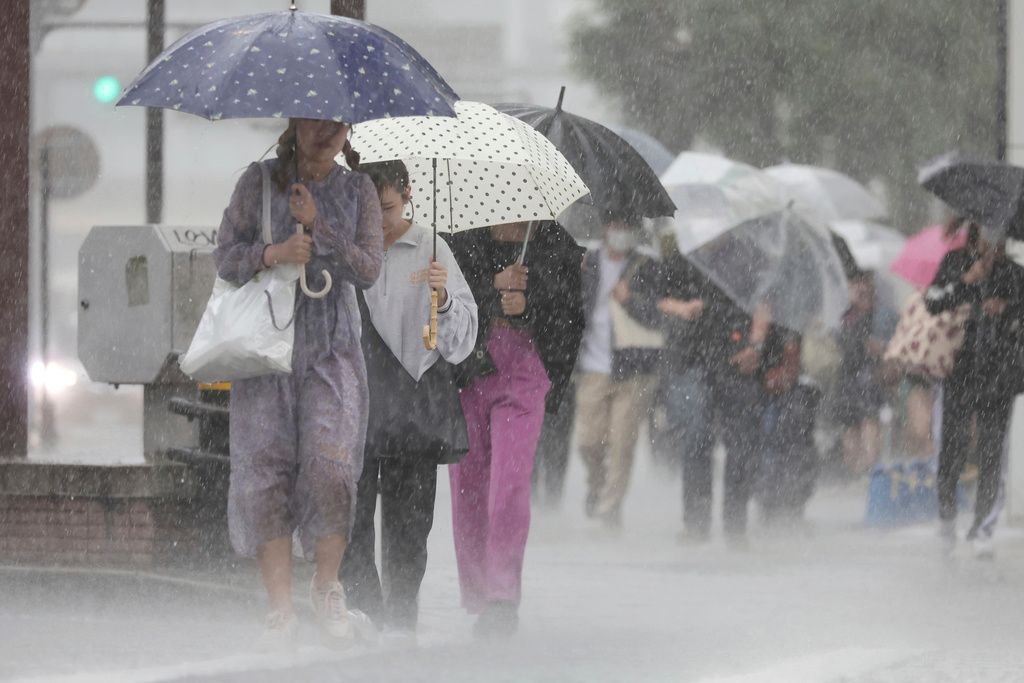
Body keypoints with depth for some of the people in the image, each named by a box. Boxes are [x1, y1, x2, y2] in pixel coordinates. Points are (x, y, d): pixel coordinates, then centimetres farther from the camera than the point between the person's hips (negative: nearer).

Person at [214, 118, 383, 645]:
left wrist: (318, 227, -14)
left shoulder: (358, 192, 7)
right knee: (266, 466, -7)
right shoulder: (259, 182, 4)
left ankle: (326, 587, 5)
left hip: (332, 349, 0)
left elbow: (368, 270, -3)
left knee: (331, 463, -16)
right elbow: (224, 259, 2)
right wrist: (272, 253, -17)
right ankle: (280, 609, -3)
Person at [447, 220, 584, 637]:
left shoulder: (556, 244, 10)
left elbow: (568, 313, 5)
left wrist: (527, 303, -13)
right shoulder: (465, 242, 9)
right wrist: (495, 285, -20)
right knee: (467, 482, 1)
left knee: (510, 481, -14)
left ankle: (503, 597, -15)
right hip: (468, 369, 1)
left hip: (524, 371, -1)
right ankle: (476, 594, 12)